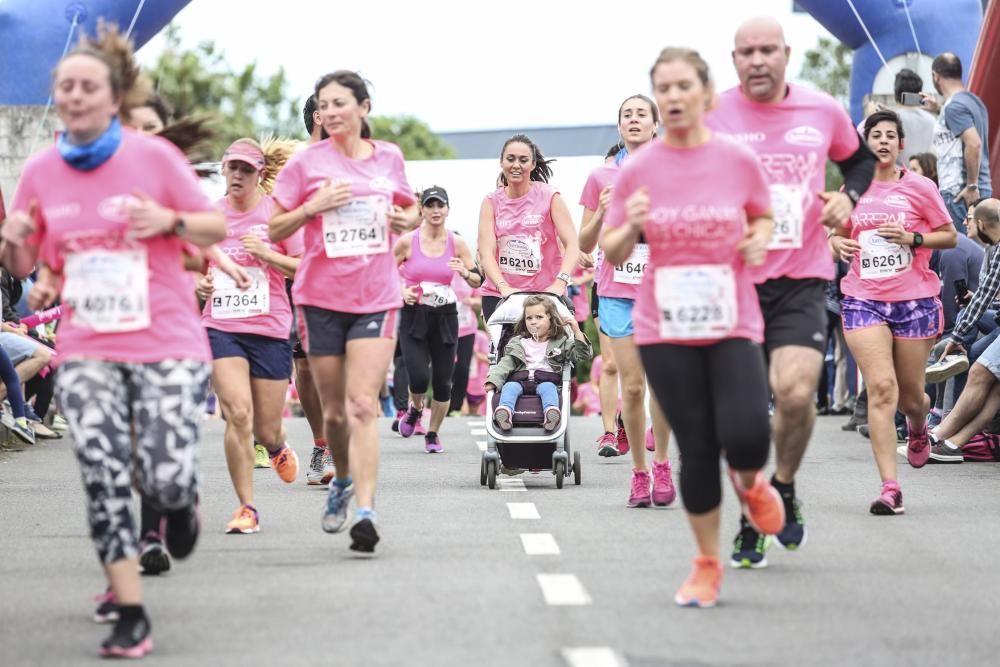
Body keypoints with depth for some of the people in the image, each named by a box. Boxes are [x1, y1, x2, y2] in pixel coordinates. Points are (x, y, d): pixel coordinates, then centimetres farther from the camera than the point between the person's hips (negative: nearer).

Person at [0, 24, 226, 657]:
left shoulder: (154, 155, -5)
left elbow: (219, 228, 2)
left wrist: (170, 221, -18)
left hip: (167, 344, -2)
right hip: (87, 350, 3)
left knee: (164, 478, -12)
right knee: (103, 476, -11)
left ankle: (182, 499, 28)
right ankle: (131, 617, -5)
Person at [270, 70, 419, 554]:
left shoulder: (389, 157, 5)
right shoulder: (306, 162, -1)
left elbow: (409, 210, 22)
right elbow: (275, 230, 1)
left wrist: (405, 220, -1)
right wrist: (313, 207, -15)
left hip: (377, 297, 0)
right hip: (321, 297, 0)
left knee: (363, 405, -13)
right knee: (334, 410, 9)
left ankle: (365, 512, -19)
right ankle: (342, 480, 38)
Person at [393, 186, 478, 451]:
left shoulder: (457, 243, 1)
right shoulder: (407, 241, -4)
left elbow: (477, 282, 6)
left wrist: (465, 272, -16)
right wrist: (401, 290, -10)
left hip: (445, 317, 2)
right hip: (414, 315, -2)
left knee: (443, 382, 1)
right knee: (419, 378, -16)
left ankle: (433, 434, 23)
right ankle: (415, 410, 19)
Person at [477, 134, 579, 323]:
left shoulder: (549, 197, 0)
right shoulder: (492, 202, 5)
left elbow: (572, 245, -9)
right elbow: (486, 252, -4)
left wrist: (559, 283, -26)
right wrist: (504, 287, -22)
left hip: (544, 294, -2)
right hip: (499, 294, 2)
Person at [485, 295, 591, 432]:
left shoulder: (562, 343, 18)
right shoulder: (518, 343, 21)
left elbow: (583, 355, 8)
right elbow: (506, 364, 11)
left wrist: (577, 331, -3)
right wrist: (493, 381, -6)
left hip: (547, 381, -1)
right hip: (520, 380, 1)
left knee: (548, 388, -35)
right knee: (510, 387, -30)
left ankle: (551, 412, -64)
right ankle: (505, 411, -59)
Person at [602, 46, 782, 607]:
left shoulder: (738, 161, -2)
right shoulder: (638, 170, -2)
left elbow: (765, 217, 16)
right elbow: (614, 254, 4)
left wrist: (760, 239, -7)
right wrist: (630, 228, -17)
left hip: (734, 326, -1)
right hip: (665, 331, 1)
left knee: (746, 439, -16)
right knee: (696, 450, 1)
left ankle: (751, 485, 22)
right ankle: (708, 565, 20)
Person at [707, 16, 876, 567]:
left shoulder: (824, 112, 3)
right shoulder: (712, 117, -3)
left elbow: (860, 157, 23)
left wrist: (849, 195, 3)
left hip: (802, 279, 0)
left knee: (796, 393, -18)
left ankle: (784, 488, 11)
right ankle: (750, 524, 20)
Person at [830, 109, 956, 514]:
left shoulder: (919, 187, -1)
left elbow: (950, 237, 3)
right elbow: (840, 234, 22)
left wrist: (912, 238, -13)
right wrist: (838, 243, -1)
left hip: (915, 300, -1)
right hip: (864, 301, 1)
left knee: (909, 396, 7)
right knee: (881, 388, -14)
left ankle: (918, 426, 47)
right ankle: (889, 487, -14)